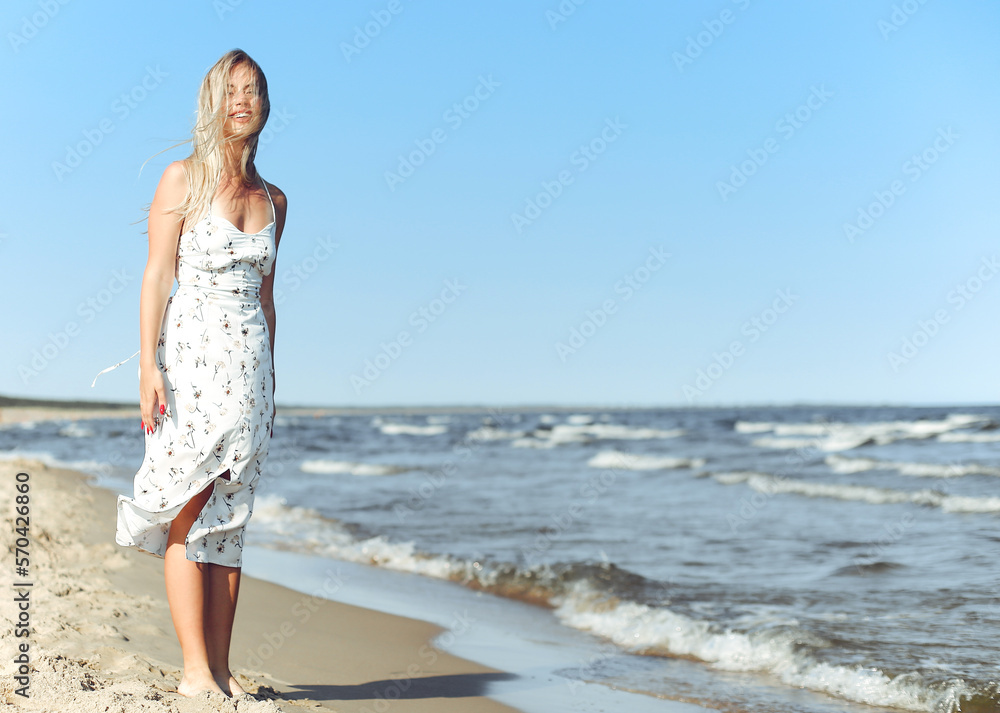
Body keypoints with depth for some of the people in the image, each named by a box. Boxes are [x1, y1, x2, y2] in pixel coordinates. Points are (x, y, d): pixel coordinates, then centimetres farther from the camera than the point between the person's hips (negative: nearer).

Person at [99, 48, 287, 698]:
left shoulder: (273, 200, 13)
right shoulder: (183, 180, 0)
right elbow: (157, 278, -5)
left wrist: (269, 380, 16)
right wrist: (149, 367, -14)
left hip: (250, 362, 5)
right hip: (192, 354, -4)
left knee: (228, 520, 4)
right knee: (188, 513, -7)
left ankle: (221, 669, 6)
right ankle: (195, 672, -4)